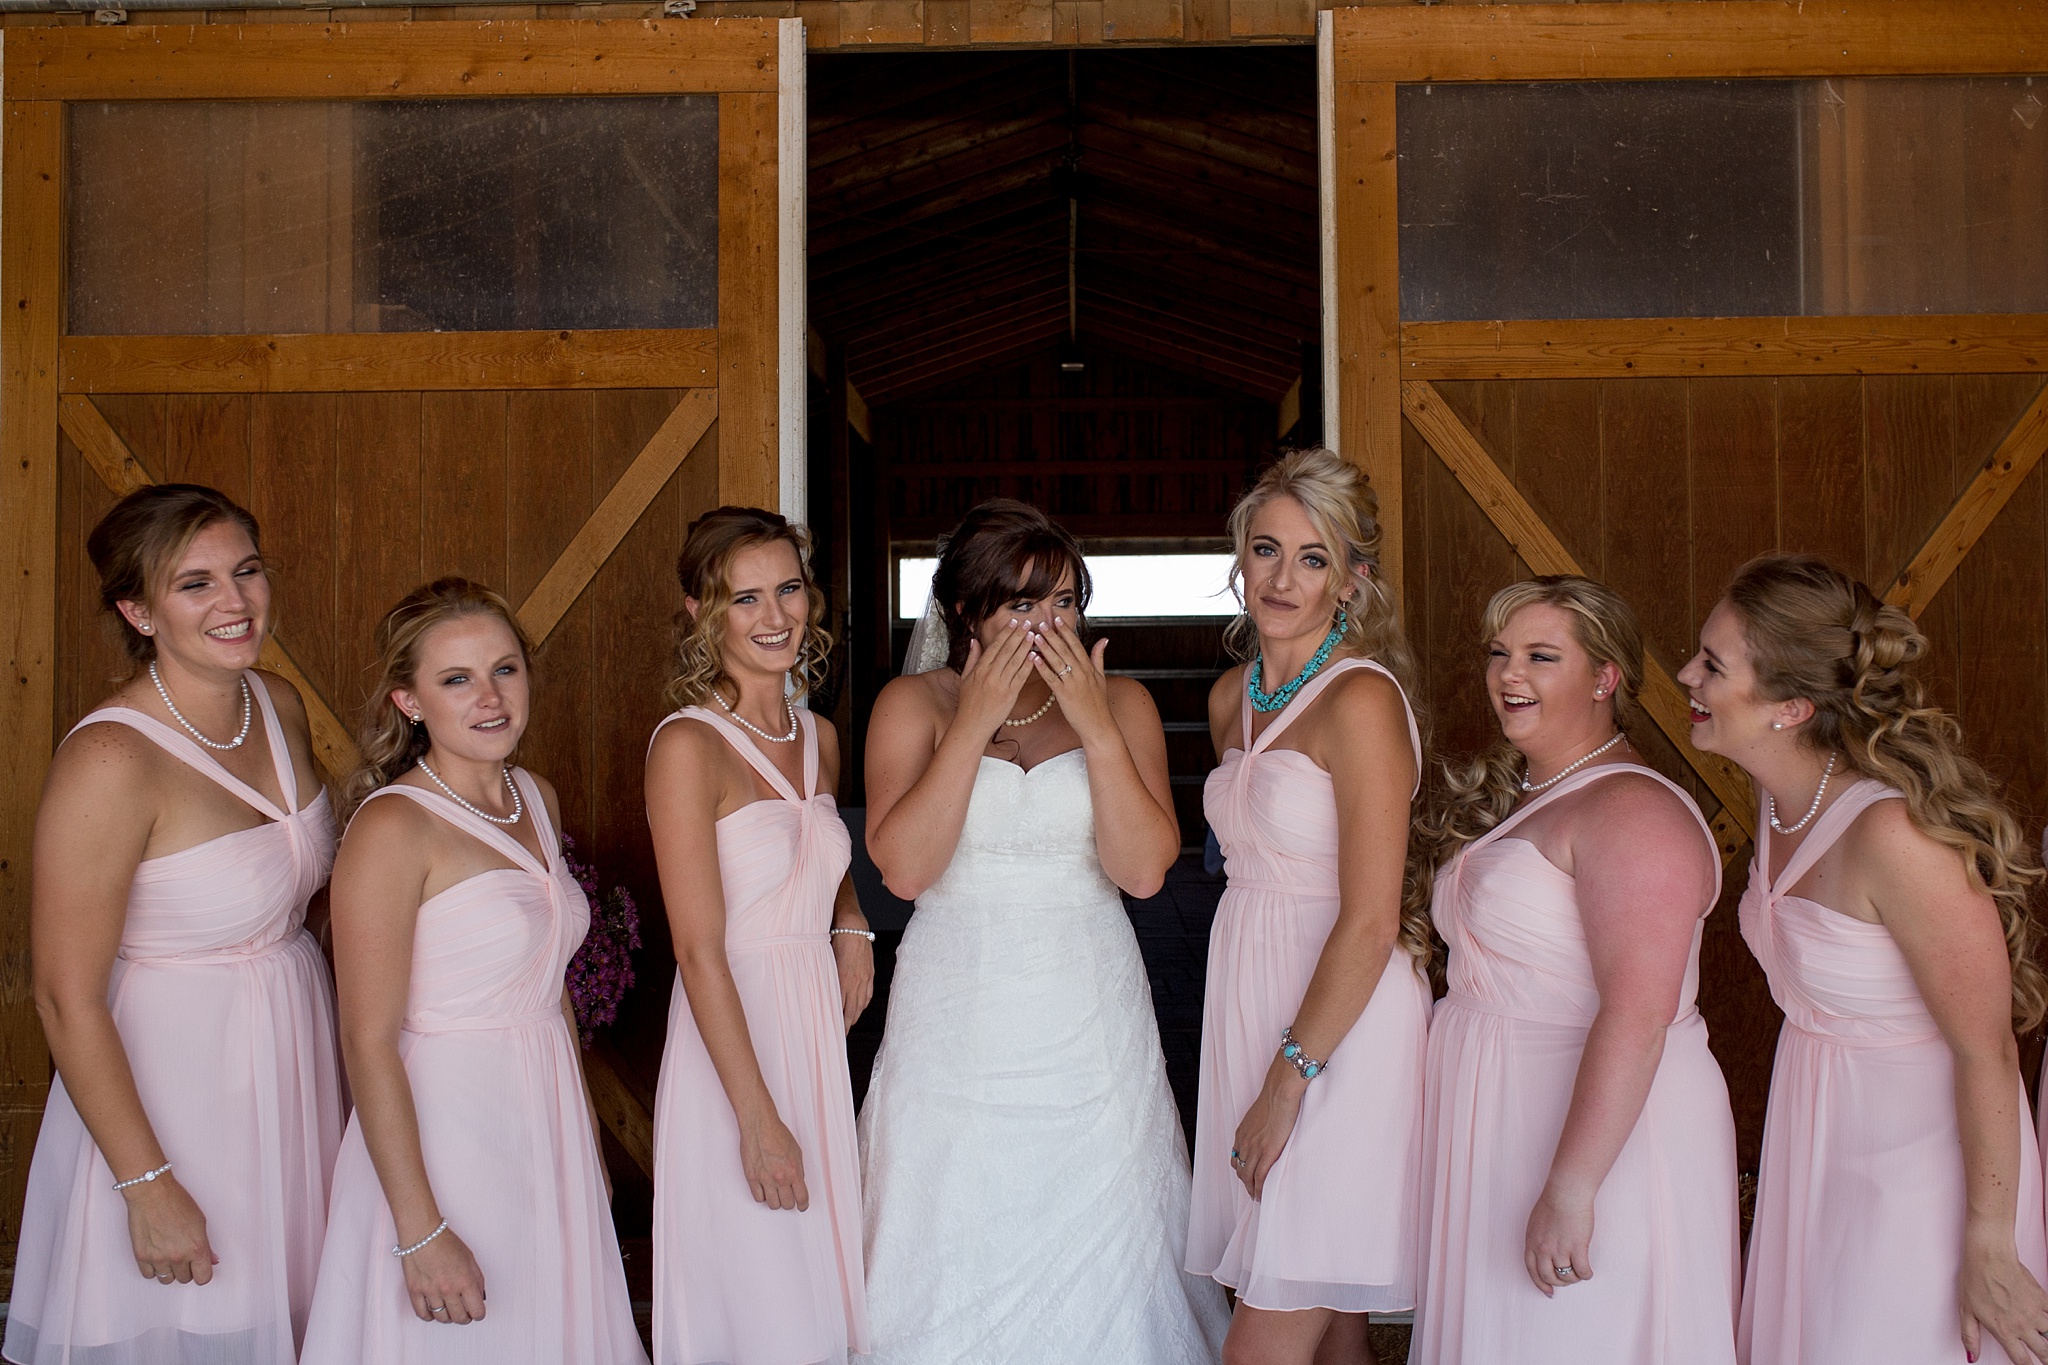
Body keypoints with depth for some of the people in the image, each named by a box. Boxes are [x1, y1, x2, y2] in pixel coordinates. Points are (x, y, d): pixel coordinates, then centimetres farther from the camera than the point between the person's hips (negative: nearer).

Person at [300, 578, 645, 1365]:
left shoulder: (536, 800, 6)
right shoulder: (394, 827, -16)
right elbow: (368, 1043, -19)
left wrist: (587, 1143, 16)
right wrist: (420, 1233, -20)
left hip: (550, 1134, 7)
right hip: (440, 1140, -7)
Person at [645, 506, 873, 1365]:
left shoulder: (820, 737, 7)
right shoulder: (688, 745, -14)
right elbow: (699, 952, -17)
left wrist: (851, 926, 5)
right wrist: (760, 1120, -18)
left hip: (820, 1031, 7)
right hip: (732, 1044, -7)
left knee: (821, 1295, 16)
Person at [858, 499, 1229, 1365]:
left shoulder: (1122, 703, 2)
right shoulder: (913, 705, 0)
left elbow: (1143, 869, -9)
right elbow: (902, 866, -14)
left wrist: (1096, 729, -16)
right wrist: (975, 722, -16)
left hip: (1090, 1031, 1)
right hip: (955, 1025, -1)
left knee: (1095, 1248, 6)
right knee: (954, 1253, 5)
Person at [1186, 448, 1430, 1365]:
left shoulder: (1361, 698, -14)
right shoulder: (1233, 697, 10)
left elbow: (1369, 925, -17)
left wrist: (1288, 1081, -16)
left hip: (1339, 1029, -7)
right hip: (1249, 1006, 7)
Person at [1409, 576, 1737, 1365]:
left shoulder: (1630, 811, -18)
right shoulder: (1509, 795, 12)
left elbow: (1637, 1017, -26)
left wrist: (1570, 1188, -28)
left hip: (1602, 1127, -9)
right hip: (1500, 1121, 9)